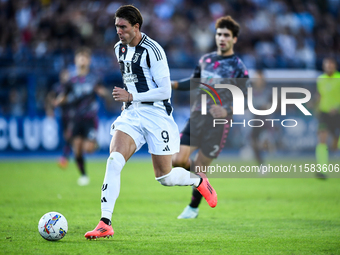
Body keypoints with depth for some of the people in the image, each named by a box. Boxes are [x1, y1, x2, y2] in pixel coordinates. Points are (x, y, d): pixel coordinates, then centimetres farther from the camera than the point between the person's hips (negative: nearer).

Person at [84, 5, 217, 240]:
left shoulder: (152, 50, -15)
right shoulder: (119, 49, 9)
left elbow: (165, 91, -17)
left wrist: (130, 97, -19)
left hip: (157, 115, -6)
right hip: (131, 115, 6)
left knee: (164, 177, 2)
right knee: (114, 160, -19)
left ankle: (199, 181, 37)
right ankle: (105, 224, -21)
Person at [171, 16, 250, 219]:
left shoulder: (238, 67, -6)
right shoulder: (206, 60, 10)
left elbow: (243, 98, -9)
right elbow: (195, 82, 25)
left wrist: (226, 111, -26)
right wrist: (173, 84, 10)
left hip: (219, 122, -4)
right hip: (197, 117, 4)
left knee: (199, 168, -1)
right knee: (178, 160, -10)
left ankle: (193, 208, 20)